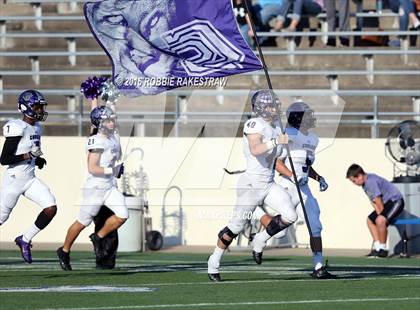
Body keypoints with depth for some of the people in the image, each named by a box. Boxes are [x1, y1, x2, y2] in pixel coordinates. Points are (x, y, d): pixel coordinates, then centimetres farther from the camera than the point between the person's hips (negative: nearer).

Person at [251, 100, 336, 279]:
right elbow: (277, 163, -15)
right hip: (287, 189, -8)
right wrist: (293, 176, -26)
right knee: (279, 231, -4)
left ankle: (319, 267, -1)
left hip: (304, 190, 8)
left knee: (315, 227, -3)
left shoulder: (312, 139, 13)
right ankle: (258, 241, 30)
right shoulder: (289, 136, -13)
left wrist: (319, 178, 9)